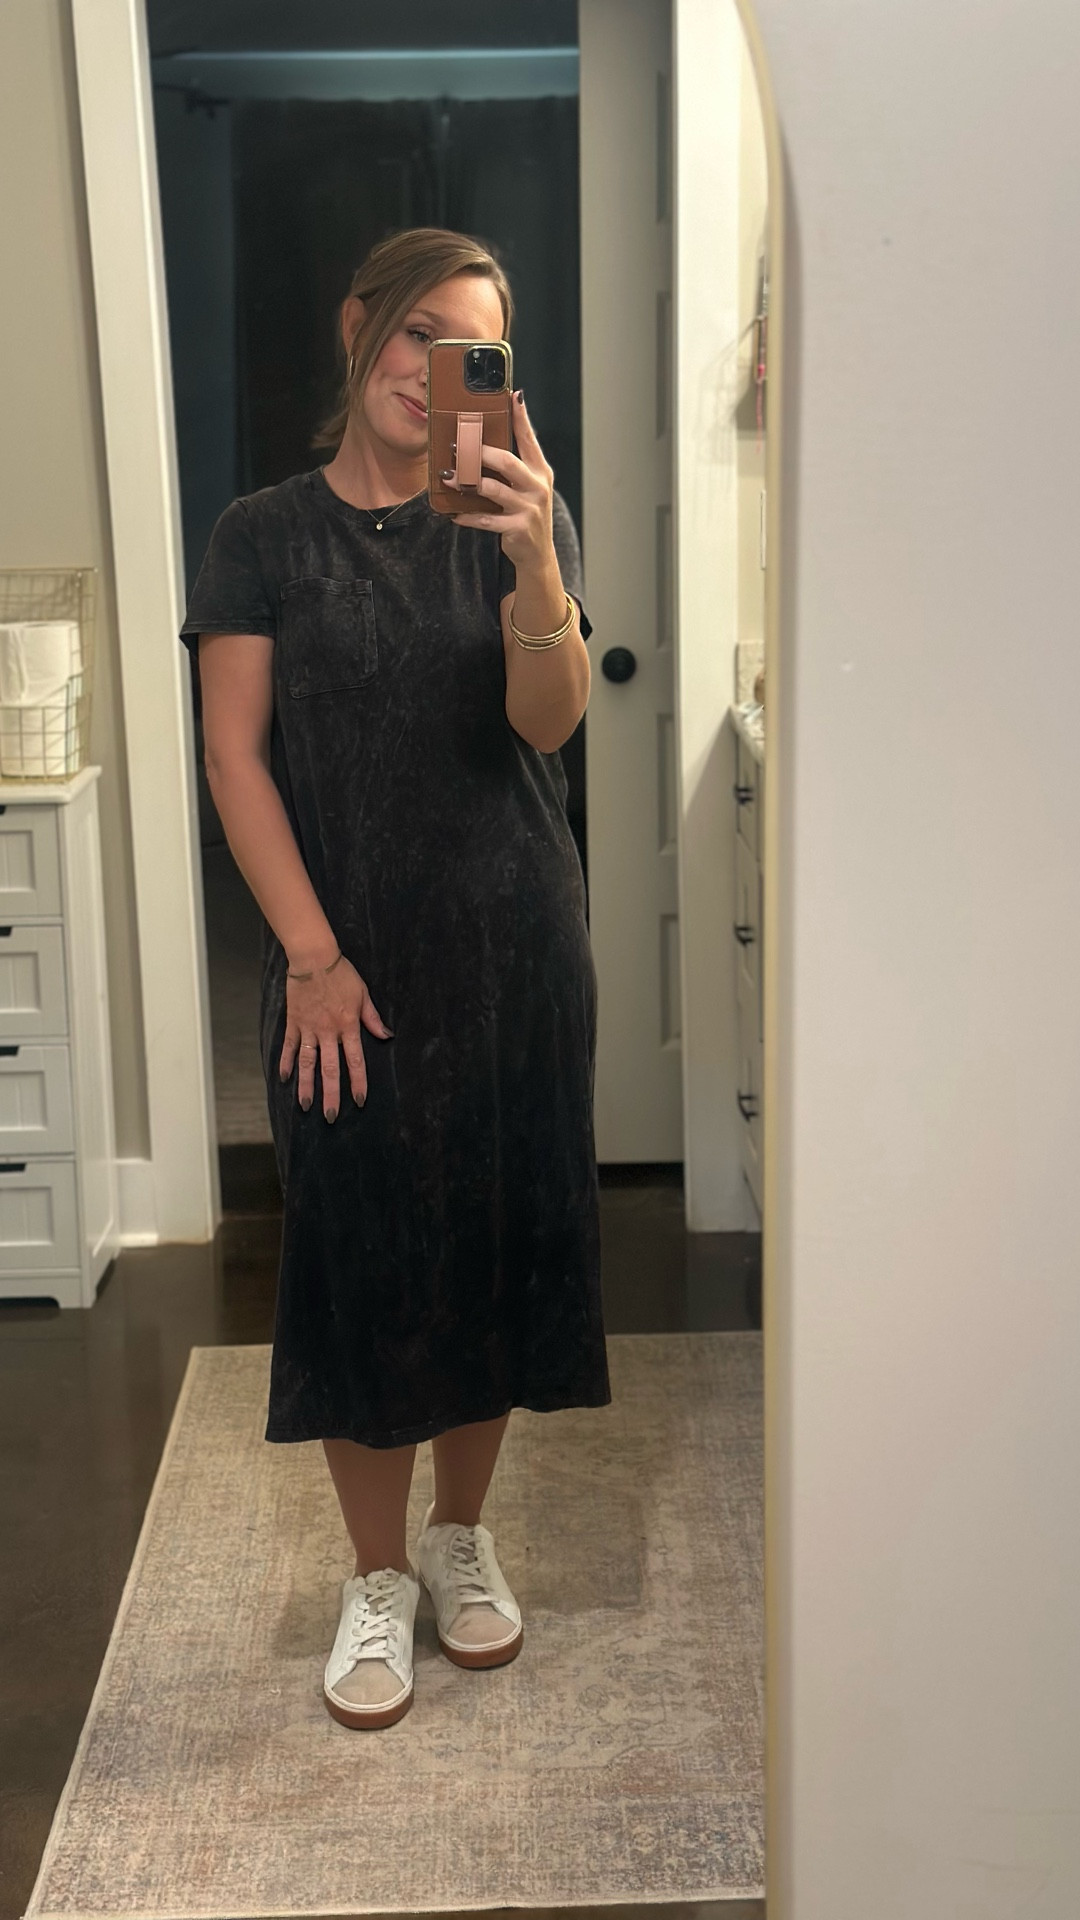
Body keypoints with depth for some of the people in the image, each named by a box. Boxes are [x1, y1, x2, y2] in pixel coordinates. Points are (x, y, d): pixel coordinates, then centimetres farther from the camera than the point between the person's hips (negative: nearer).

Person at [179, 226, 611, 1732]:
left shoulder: (518, 518, 1)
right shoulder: (264, 537, 1)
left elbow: (548, 721, -14)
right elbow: (236, 757, -3)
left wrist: (535, 561, -33)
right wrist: (312, 956, -11)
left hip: (513, 952, 1)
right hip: (344, 961, -1)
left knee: (497, 1238, 9)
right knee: (356, 1254, 4)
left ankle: (462, 1536, 32)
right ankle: (377, 1579, 23)